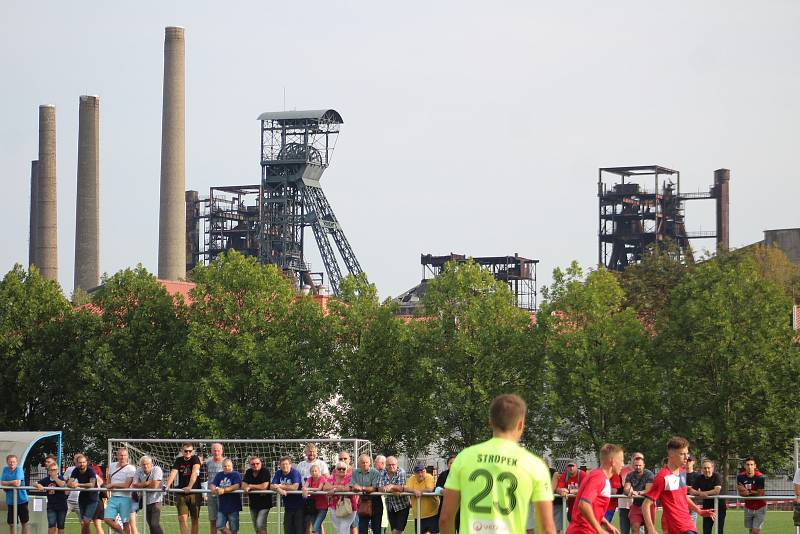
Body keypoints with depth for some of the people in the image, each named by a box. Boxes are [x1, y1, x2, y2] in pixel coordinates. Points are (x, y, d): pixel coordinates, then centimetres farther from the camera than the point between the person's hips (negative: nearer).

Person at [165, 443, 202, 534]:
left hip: (194, 492, -2)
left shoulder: (195, 459, -5)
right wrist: (167, 486, -25)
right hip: (181, 494, 2)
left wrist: (189, 487, -36)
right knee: (182, 518, -10)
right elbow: (173, 473, -7)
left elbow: (194, 473, -21)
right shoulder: (178, 460, 6)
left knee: (195, 519, 4)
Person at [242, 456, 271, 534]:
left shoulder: (265, 471, -12)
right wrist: (258, 488, -17)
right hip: (253, 503, 6)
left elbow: (264, 486, -22)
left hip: (264, 503, -6)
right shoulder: (248, 472, 5)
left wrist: (250, 486, -10)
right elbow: (243, 486, -4)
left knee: (260, 525, -18)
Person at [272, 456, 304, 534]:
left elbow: (295, 487, -24)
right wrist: (279, 490, -26)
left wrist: (280, 486, -11)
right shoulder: (278, 473, 5)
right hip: (288, 506, 6)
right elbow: (272, 486, -4)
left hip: (299, 506, -6)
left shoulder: (295, 473, -12)